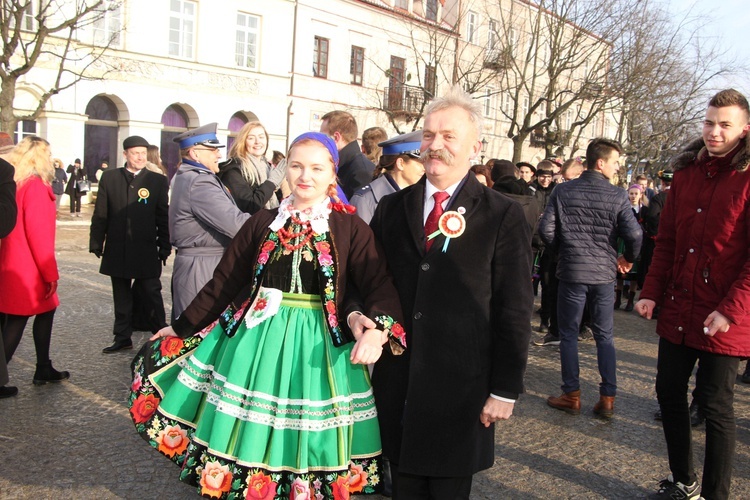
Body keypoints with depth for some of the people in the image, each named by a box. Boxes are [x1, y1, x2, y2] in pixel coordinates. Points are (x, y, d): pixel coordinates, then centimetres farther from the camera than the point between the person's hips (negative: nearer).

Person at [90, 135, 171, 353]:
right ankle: (122, 337, 23)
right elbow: (100, 214, 6)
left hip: (146, 252, -2)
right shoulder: (109, 178, 5)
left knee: (151, 295, 3)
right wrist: (96, 243, 3)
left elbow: (164, 217, 0)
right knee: (122, 297, 13)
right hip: (117, 251, 3)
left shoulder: (158, 181, 0)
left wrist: (165, 247, -3)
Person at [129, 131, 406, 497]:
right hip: (255, 339, 2)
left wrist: (377, 330, -29)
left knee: (309, 444, 7)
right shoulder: (263, 223, 5)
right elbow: (224, 283, 10)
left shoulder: (350, 228, -2)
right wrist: (181, 328, 13)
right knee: (248, 445, 11)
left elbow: (379, 285, -9)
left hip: (319, 346, -2)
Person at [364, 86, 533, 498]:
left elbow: (514, 309, -5)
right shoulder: (391, 208, 7)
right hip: (396, 380, 3)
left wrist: (505, 388, -7)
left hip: (461, 385, -3)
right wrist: (356, 313, -8)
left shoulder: (503, 216, -4)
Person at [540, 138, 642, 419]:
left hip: (571, 271, 0)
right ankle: (607, 399, 14)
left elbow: (546, 229, -5)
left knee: (568, 334, 10)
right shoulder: (617, 196, -6)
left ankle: (571, 396, 14)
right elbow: (634, 234, -13)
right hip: (604, 273, 0)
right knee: (604, 336, 12)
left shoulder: (563, 191, -2)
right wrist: (627, 259, 6)